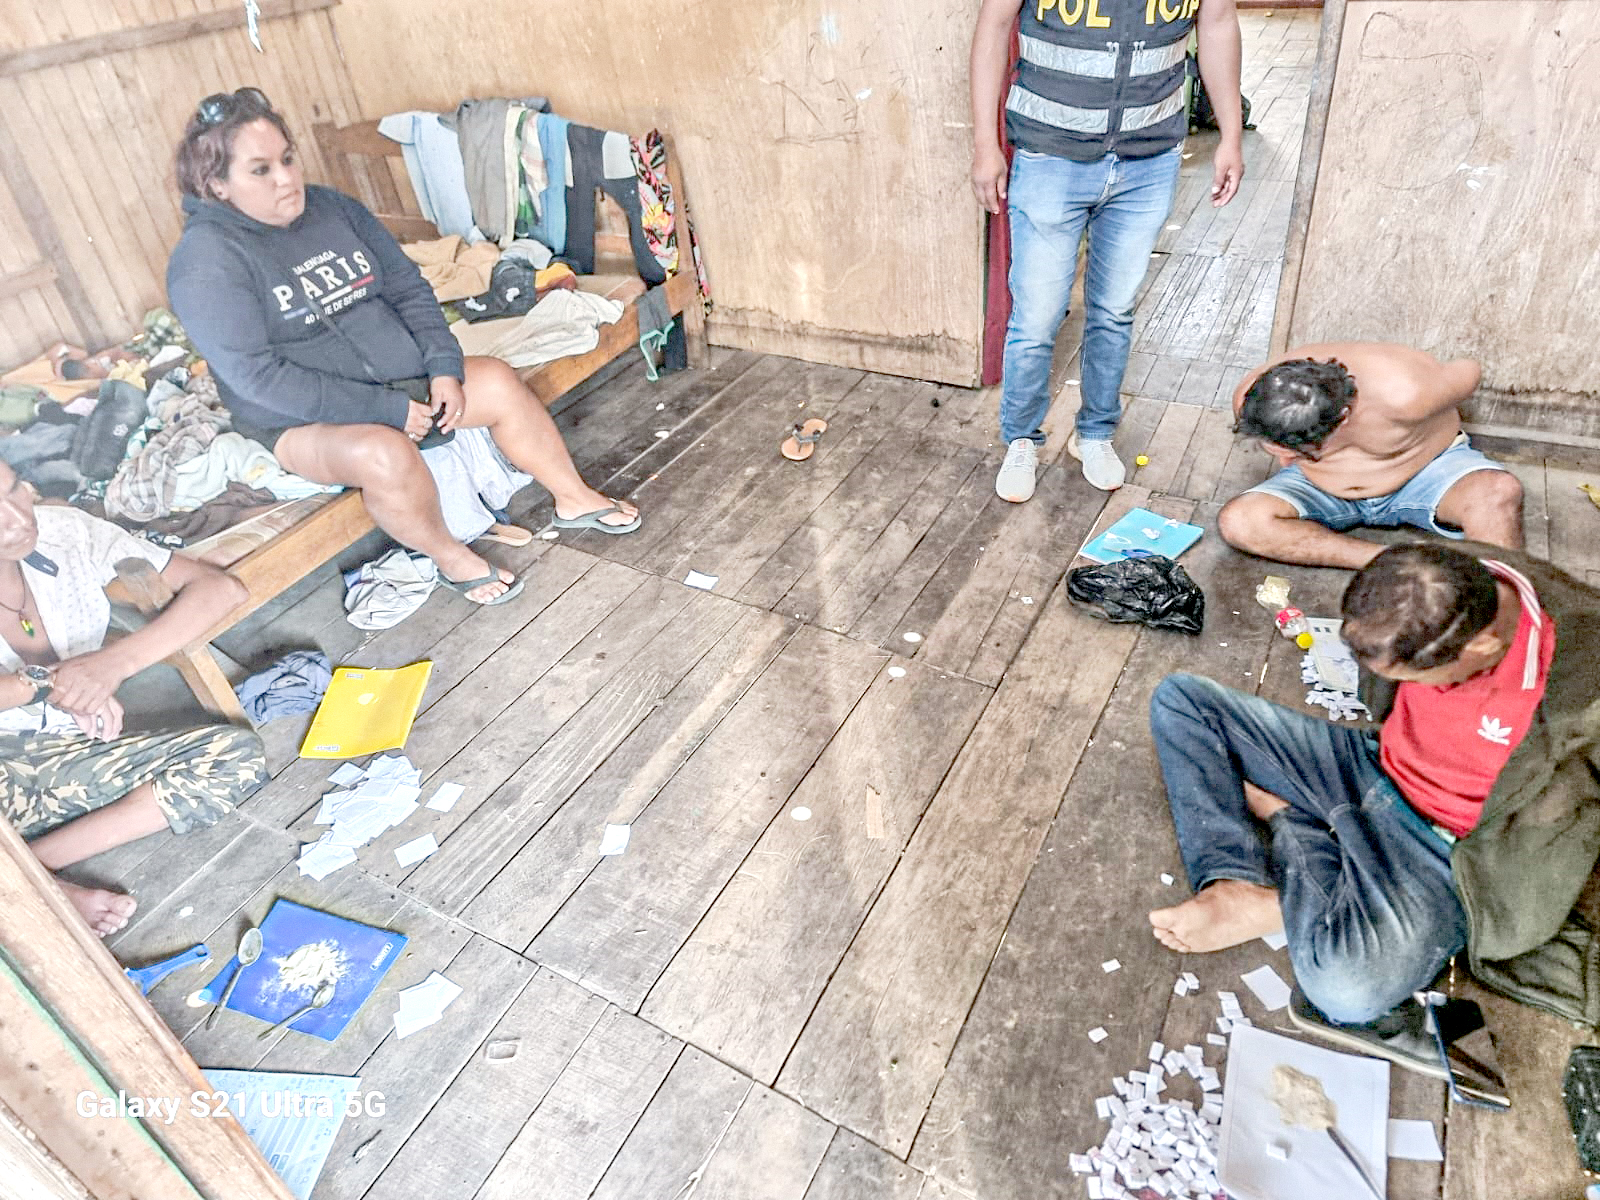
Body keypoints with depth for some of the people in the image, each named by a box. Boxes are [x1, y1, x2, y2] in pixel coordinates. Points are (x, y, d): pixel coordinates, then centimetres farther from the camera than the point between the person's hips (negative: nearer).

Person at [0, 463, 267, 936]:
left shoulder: (64, 532, -11)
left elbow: (221, 587, -15)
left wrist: (114, 662, -25)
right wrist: (45, 682, -35)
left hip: (72, 759, 4)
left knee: (238, 754, -17)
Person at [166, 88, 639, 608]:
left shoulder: (331, 208, 3)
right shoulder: (206, 260, -16)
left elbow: (409, 288, 6)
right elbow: (258, 376, -22)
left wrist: (443, 367, -11)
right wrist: (388, 409, -24)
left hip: (399, 380, 7)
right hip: (301, 421, -6)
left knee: (499, 383, -6)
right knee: (384, 454, -36)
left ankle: (574, 499, 13)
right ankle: (451, 558, -11)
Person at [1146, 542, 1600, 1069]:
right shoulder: (1444, 582, -16)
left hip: (1446, 852, -6)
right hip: (1372, 767, 6)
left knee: (1349, 990, -35)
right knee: (1180, 698, -3)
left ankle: (1291, 821, -7)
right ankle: (1234, 886, -14)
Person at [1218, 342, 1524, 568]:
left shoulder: (1402, 394, -37)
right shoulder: (1250, 399, -28)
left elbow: (1467, 372, -11)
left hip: (1424, 471, -2)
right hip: (1326, 491, 3)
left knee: (1498, 492, -35)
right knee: (1237, 522, -27)